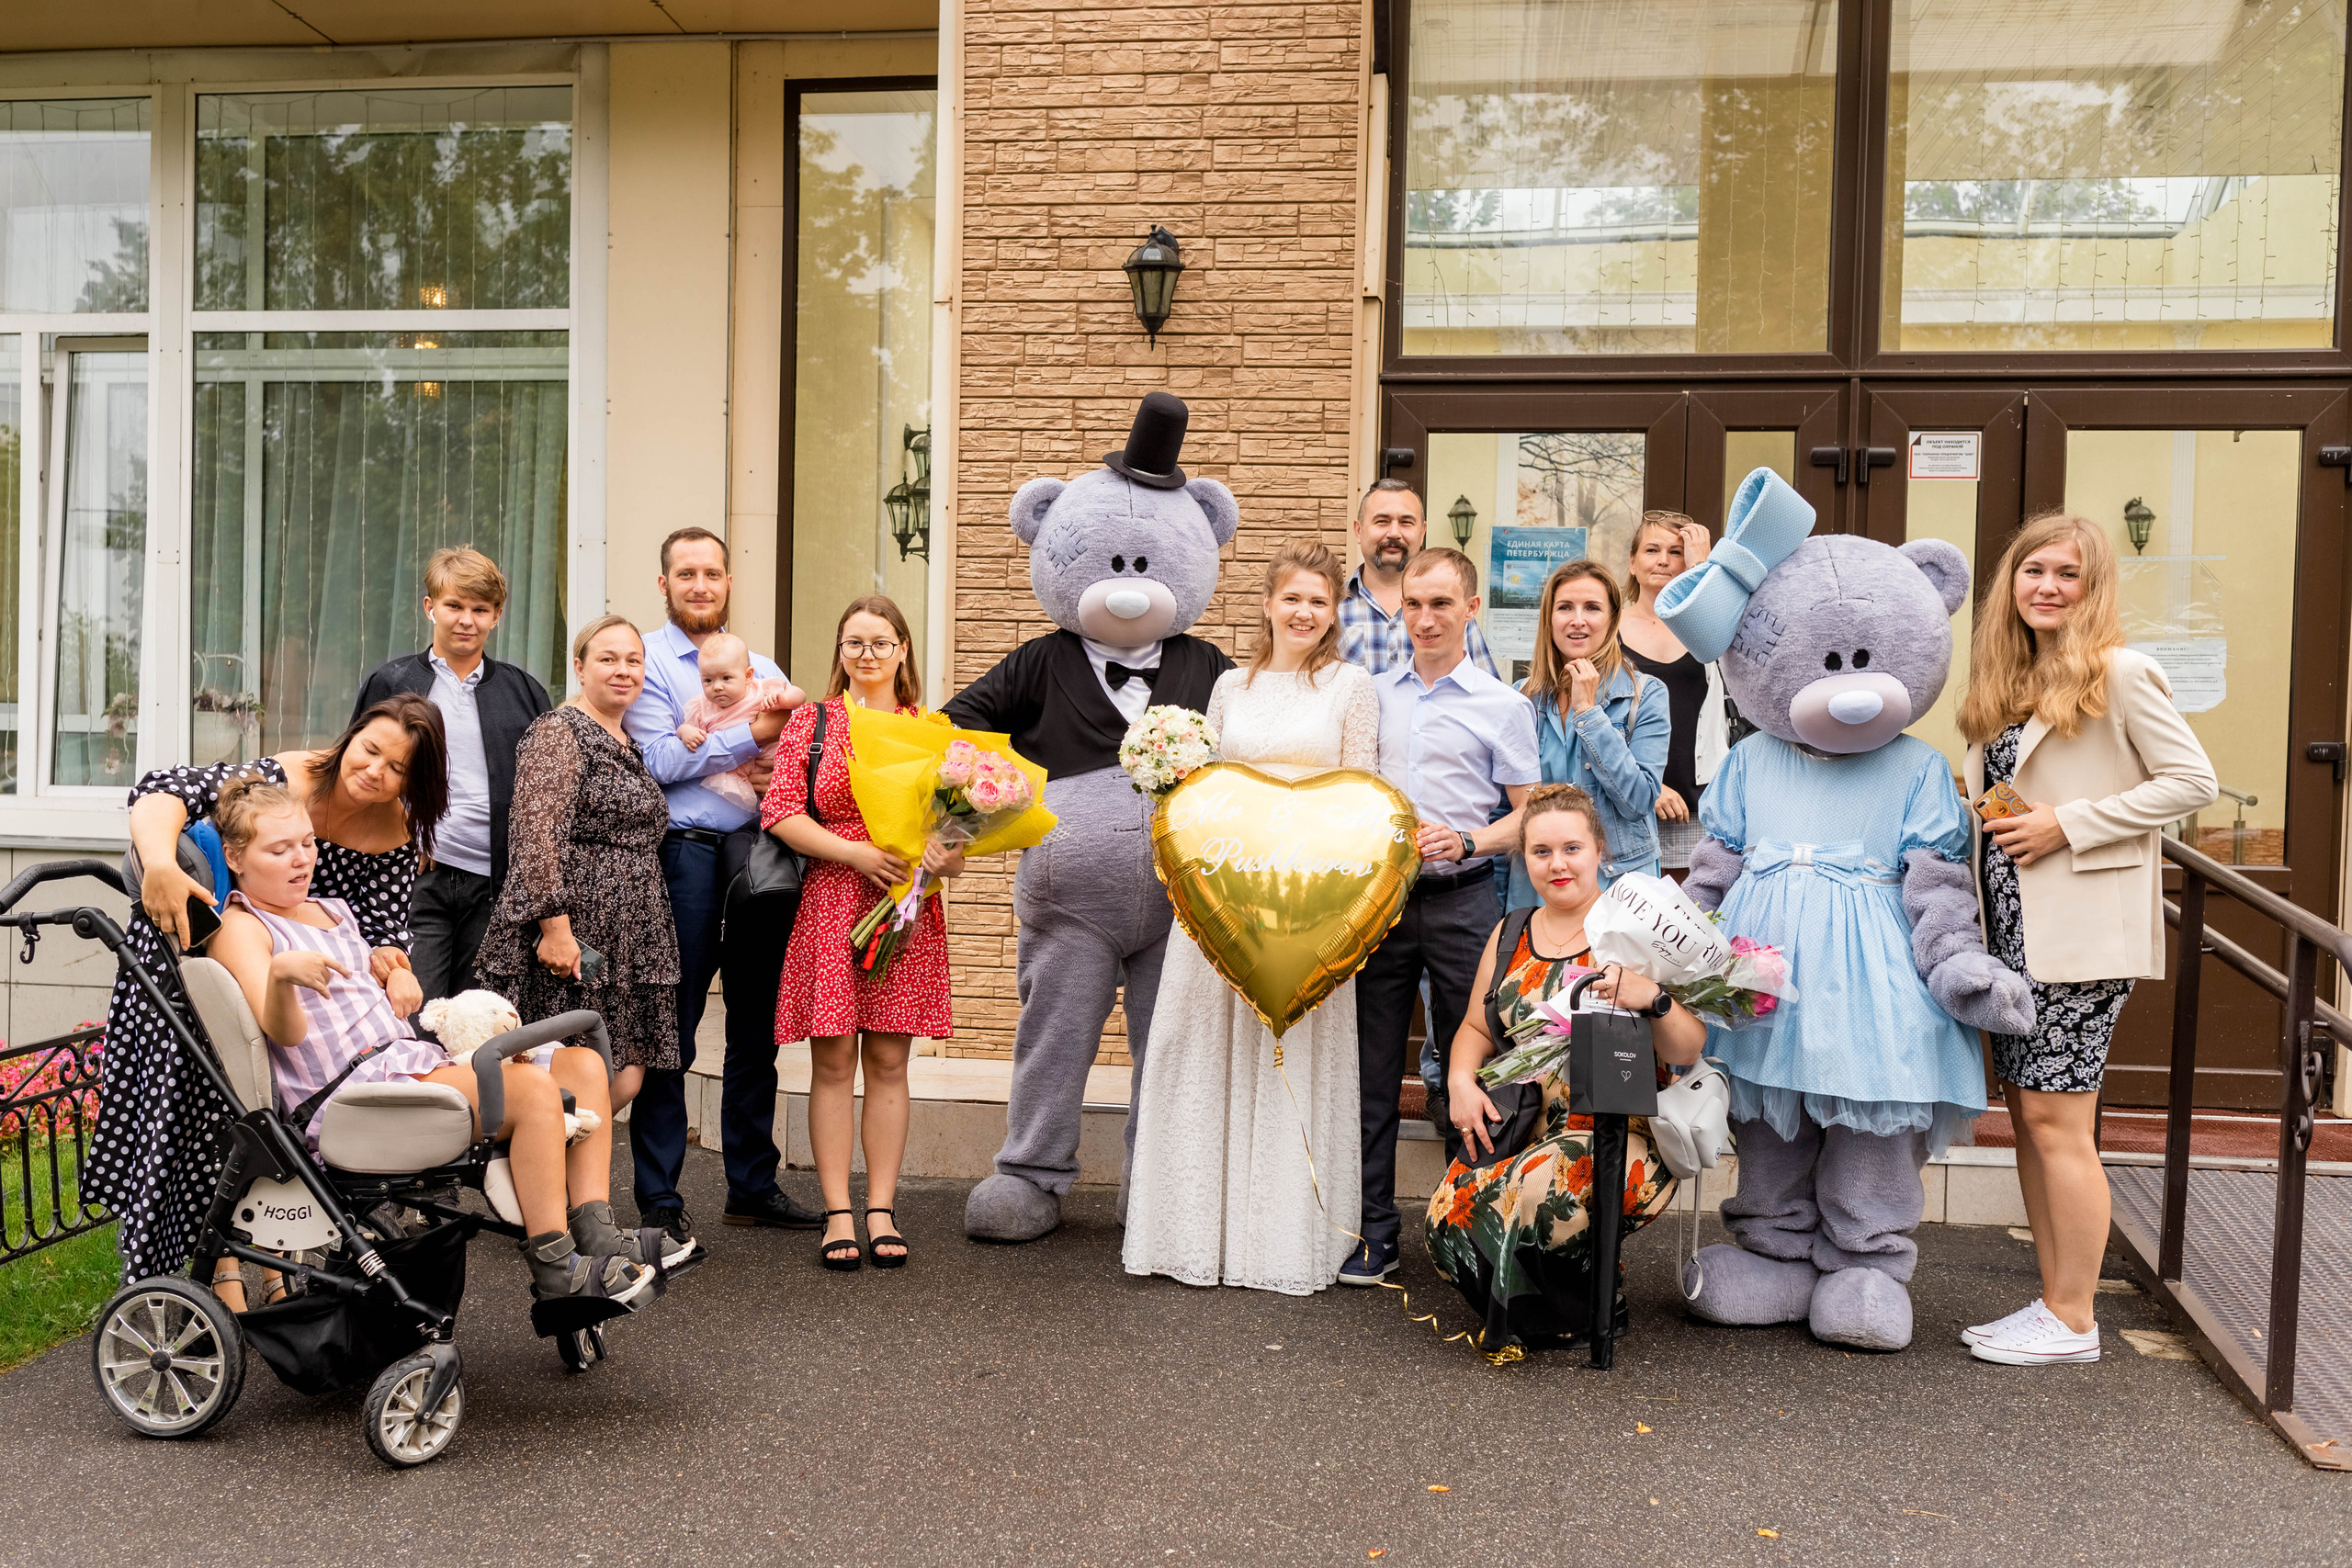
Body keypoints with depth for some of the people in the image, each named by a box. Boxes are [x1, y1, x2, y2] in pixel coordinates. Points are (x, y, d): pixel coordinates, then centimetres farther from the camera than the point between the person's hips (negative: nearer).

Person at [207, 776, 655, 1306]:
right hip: (347, 1091, -9)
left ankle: (594, 1236, -13)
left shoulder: (333, 909, 25)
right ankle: (553, 1270, -24)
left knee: (583, 1065, -4)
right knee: (533, 1089, -29)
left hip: (412, 1058, 9)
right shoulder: (241, 928, -1)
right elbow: (285, 1032, -17)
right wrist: (280, 973, -37)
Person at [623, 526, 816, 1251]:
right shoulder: (647, 660, 2)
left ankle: (752, 1184, 21)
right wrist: (749, 736, -11)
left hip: (758, 855, 5)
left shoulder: (762, 668, 19)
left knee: (757, 1027, 10)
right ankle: (660, 1199, 9)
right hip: (685, 855, -5)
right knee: (670, 1032, 0)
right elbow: (658, 761, -11)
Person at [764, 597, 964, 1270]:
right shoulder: (811, 720, 6)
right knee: (833, 1062, 0)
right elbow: (780, 812, -2)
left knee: (888, 1061, 5)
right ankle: (838, 1213, 7)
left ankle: (882, 1211, 12)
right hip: (831, 903, -1)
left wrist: (948, 855, -12)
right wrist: (856, 852, -14)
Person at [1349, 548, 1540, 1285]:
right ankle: (1374, 1228, 13)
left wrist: (1466, 842, -14)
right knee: (1373, 1064, 4)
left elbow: (1528, 814, 2)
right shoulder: (1373, 694, 13)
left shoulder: (1503, 706, 4)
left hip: (1462, 901, -2)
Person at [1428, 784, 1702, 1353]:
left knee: (1529, 1194, -34)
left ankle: (1585, 1306, -1)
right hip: (1515, 1127, 4)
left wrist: (1653, 999, -30)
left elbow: (1688, 1051, -8)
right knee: (1446, 1215, -24)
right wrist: (1461, 1079, -2)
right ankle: (1521, 1309, 8)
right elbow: (1477, 1028, 21)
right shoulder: (1510, 936, 15)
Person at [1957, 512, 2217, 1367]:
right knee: (2028, 1110, 10)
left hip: (2083, 927, -8)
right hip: (2014, 924, 8)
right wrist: (1993, 818, 4)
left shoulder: (2121, 672, -7)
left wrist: (2066, 826, -15)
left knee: (2056, 1117, -6)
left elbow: (2193, 781, -11)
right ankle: (2053, 1302, 20)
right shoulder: (2010, 678, 15)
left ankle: (2073, 1322, 6)